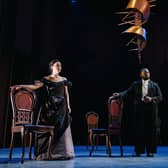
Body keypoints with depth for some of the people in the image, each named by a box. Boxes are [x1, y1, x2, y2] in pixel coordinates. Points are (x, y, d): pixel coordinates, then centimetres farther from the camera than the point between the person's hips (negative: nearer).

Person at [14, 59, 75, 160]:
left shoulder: (63, 80, 10)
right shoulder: (46, 79, 1)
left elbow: (66, 94, 12)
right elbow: (35, 86, -11)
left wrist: (68, 105, 4)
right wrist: (21, 86, -22)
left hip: (61, 107, 3)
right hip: (50, 106, -2)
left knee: (61, 128, 1)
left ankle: (61, 152, 10)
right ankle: (46, 153, 7)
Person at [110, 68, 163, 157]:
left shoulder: (154, 85, 11)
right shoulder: (135, 84, 10)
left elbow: (160, 97, 7)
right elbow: (127, 91, -2)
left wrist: (152, 99, -11)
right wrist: (119, 94, -20)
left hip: (151, 110, 0)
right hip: (139, 109, 0)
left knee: (151, 131, 1)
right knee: (139, 131, 1)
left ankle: (150, 151, 12)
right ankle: (138, 151, 10)